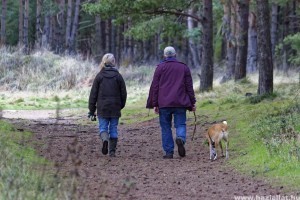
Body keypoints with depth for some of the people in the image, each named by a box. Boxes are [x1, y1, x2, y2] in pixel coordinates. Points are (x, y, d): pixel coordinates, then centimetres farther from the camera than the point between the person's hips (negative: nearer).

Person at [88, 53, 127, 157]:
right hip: (115, 108, 1)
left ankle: (105, 139, -26)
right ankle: (112, 151, 7)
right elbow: (123, 93, 3)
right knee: (113, 129, 8)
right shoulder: (118, 76, 0)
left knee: (103, 127, 5)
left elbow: (93, 94, -2)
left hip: (102, 108, -1)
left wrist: (91, 109, 4)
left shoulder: (99, 76, -3)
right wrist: (121, 105, 18)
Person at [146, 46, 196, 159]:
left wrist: (154, 104, 3)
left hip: (164, 103, -1)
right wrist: (192, 103, 13)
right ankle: (180, 138, -26)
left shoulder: (160, 67, 4)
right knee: (180, 124, 6)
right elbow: (189, 87, 9)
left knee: (166, 127, 5)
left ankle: (169, 152, 0)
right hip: (180, 103, 1)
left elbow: (154, 87, 1)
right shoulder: (184, 67, 8)